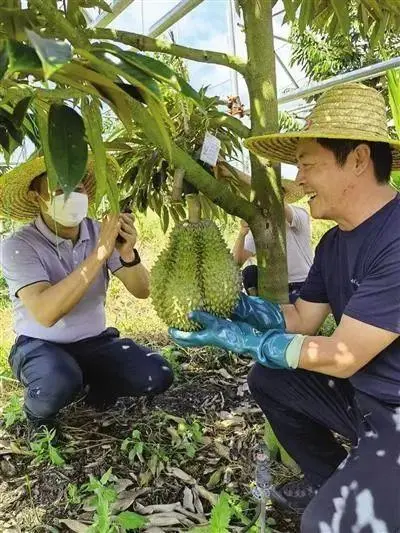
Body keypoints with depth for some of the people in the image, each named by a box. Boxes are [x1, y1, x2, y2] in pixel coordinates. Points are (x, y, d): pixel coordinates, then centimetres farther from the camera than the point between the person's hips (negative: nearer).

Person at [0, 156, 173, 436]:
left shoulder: (99, 231, -7)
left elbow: (142, 290, -8)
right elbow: (45, 313, -35)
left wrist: (128, 254, -31)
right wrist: (100, 253, -37)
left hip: (95, 341, 4)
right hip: (40, 346, -4)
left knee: (158, 376, -16)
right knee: (61, 383, -37)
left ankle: (95, 386, 14)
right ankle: (38, 410, 1)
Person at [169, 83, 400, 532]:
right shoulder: (334, 242, 4)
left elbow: (343, 356, -26)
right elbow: (300, 318, 6)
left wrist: (237, 338, -19)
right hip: (363, 394, 9)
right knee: (268, 379, 14)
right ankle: (331, 481, 25)